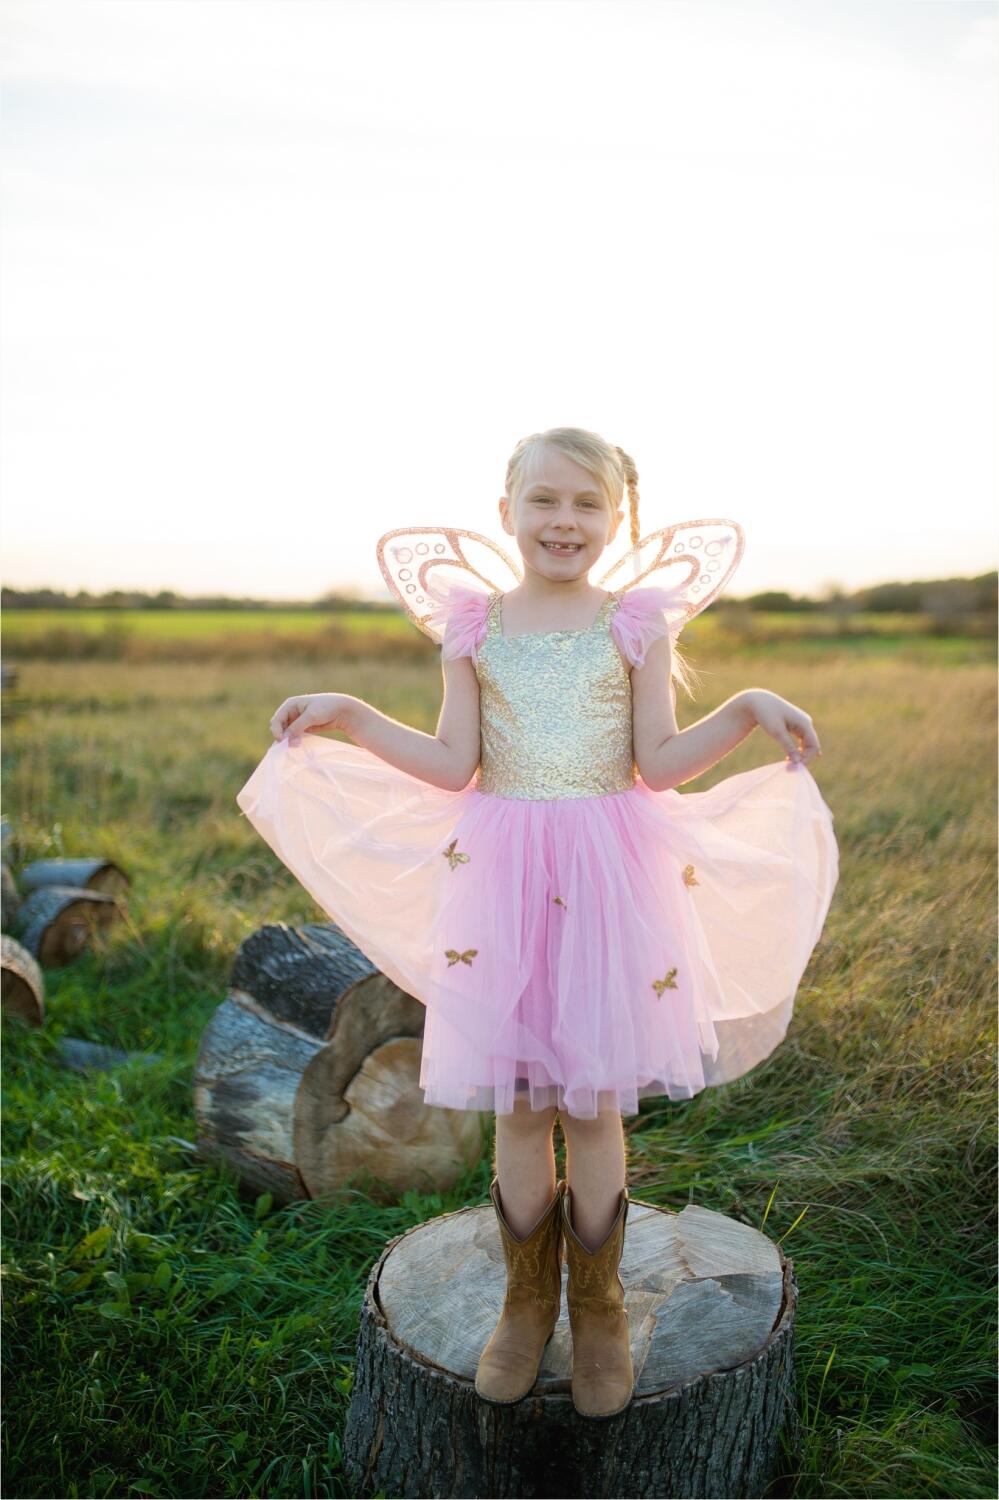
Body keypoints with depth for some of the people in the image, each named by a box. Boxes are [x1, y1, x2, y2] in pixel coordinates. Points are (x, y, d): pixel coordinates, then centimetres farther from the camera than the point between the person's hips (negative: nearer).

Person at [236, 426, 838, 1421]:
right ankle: (527, 1301, 32)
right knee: (517, 1104, 9)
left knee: (594, 1105, 6)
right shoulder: (473, 625, 4)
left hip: (612, 879, -1)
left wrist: (746, 710, -14)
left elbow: (661, 764, -3)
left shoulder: (638, 622, 2)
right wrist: (350, 718, -3)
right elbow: (454, 766, 1)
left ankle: (597, 1308, 30)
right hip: (502, 879, 1)